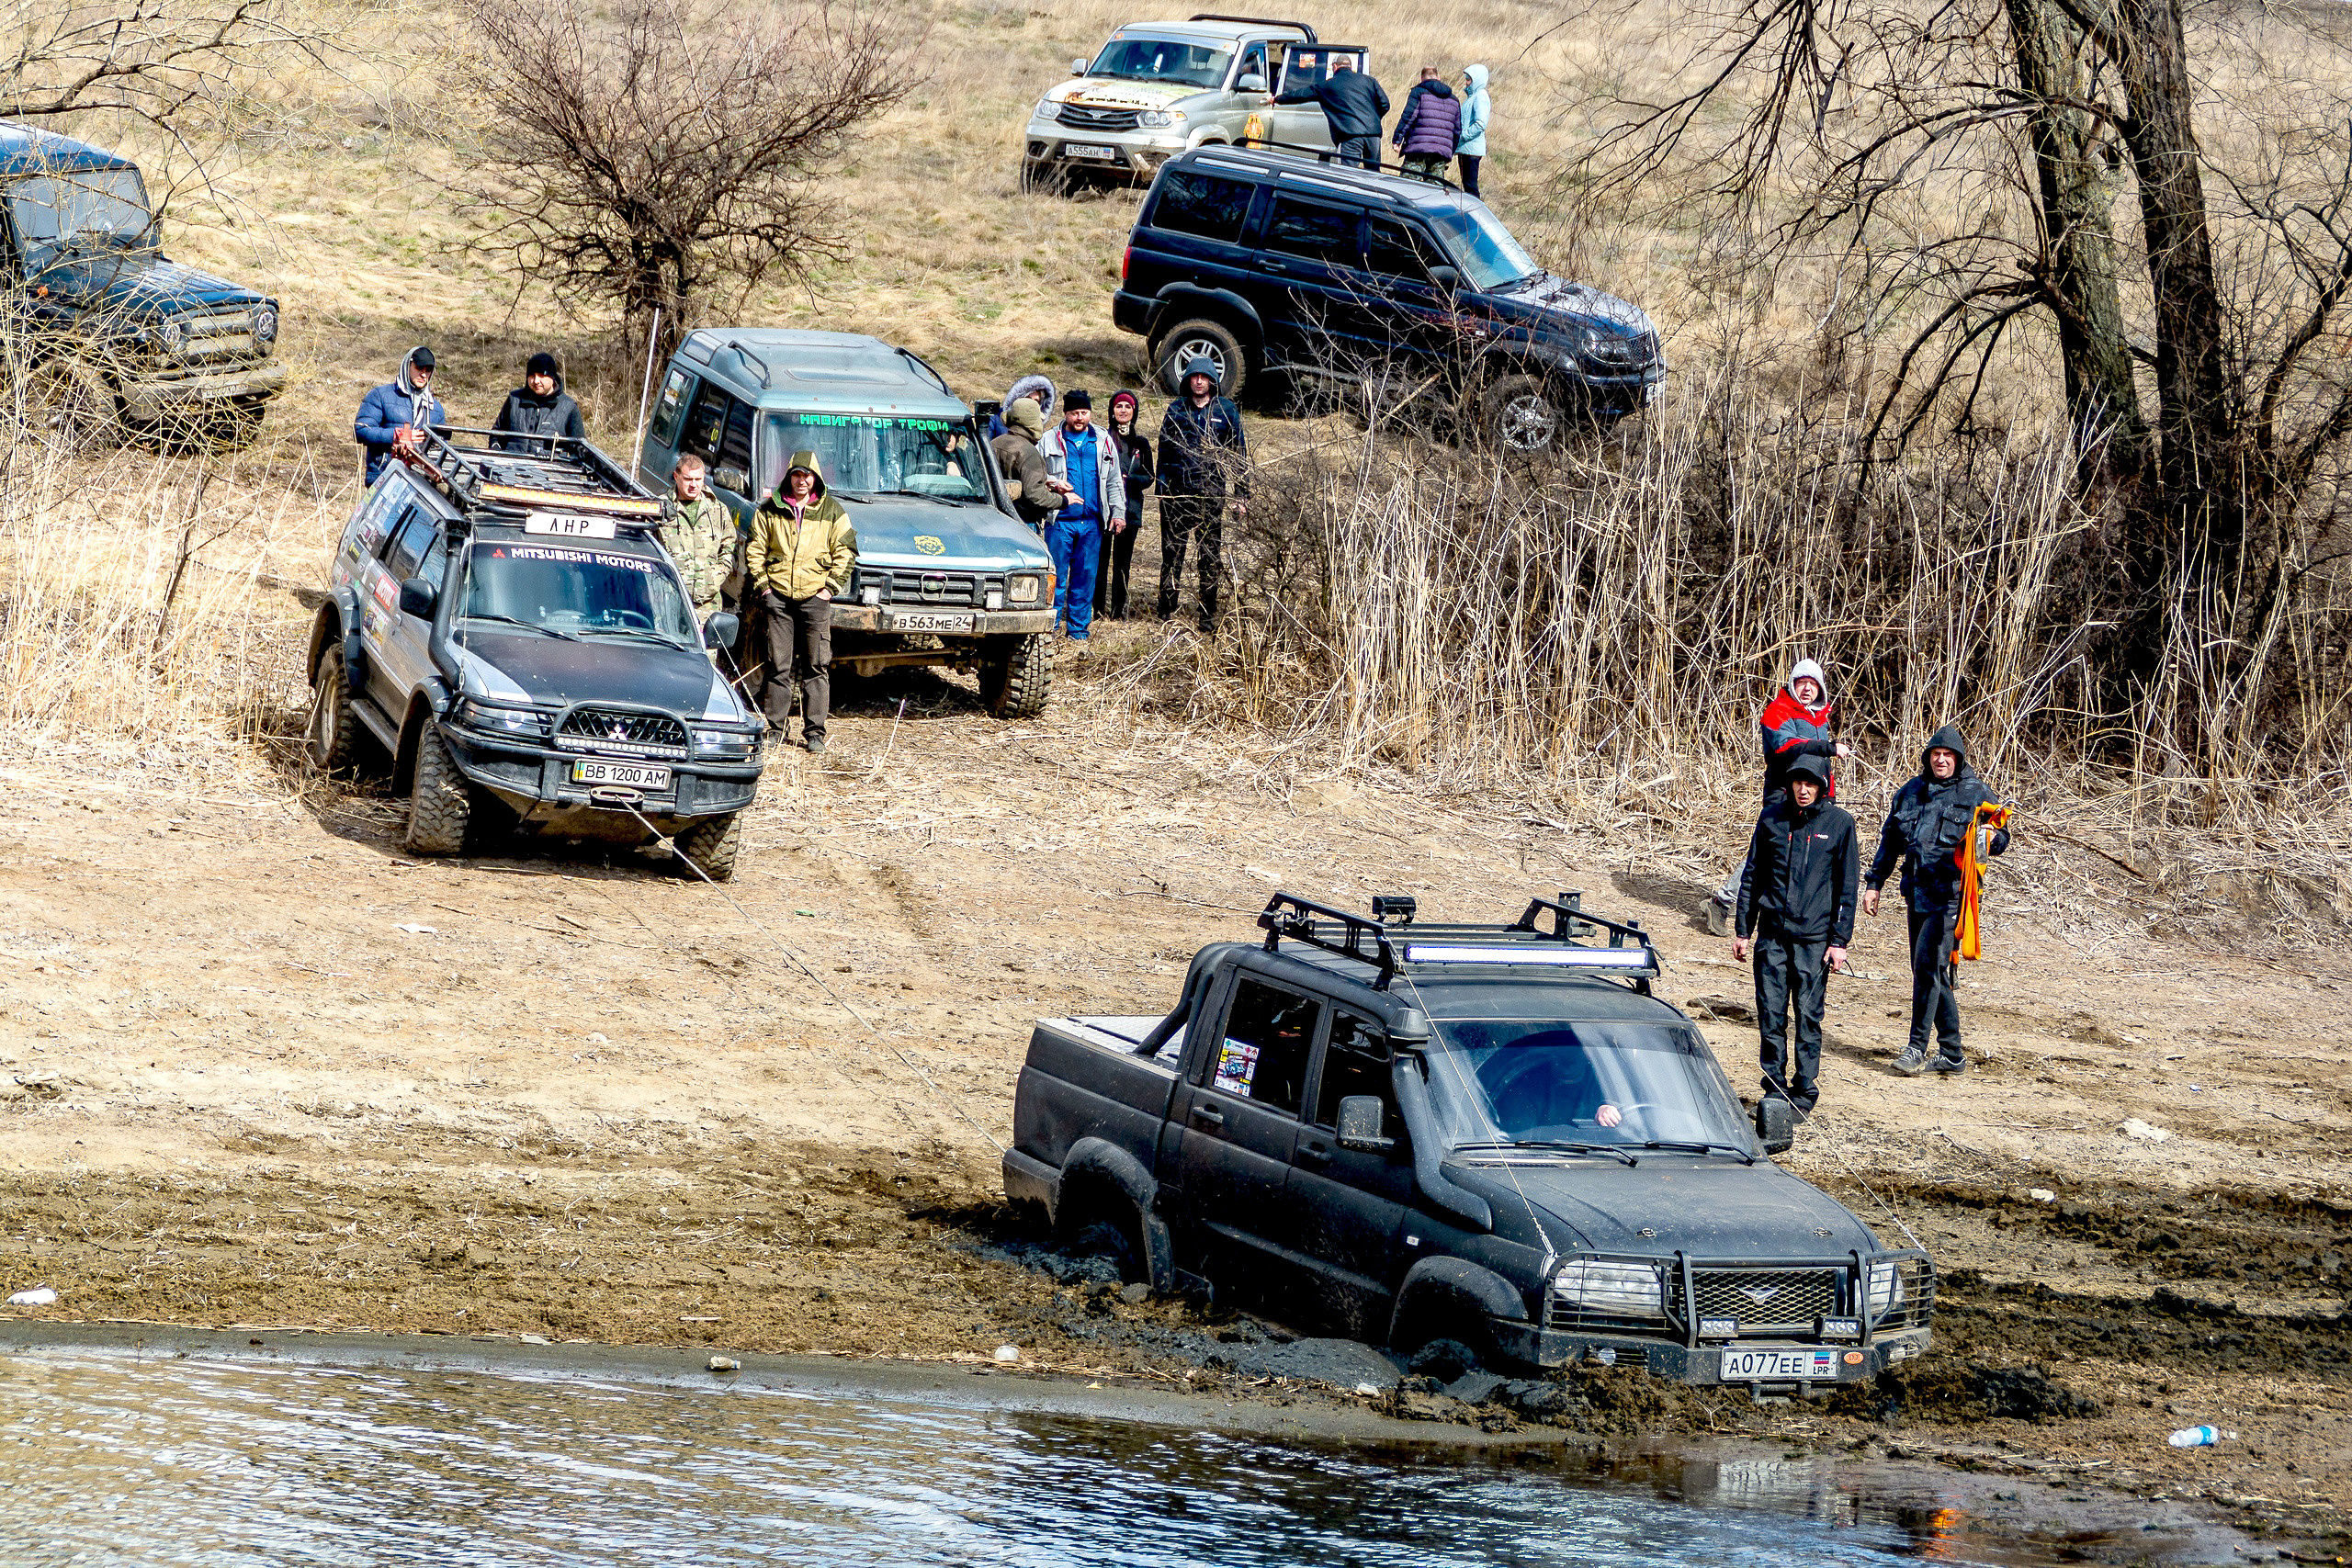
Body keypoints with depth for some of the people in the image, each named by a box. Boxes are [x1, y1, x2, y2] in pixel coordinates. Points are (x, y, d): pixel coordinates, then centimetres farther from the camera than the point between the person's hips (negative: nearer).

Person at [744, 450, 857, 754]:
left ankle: (814, 731, 0)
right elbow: (754, 549, 11)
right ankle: (775, 728, 8)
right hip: (778, 595, 1)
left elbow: (846, 552, 7)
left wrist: (831, 587, -2)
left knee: (817, 666, -3)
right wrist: (762, 585, 1)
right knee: (779, 666, 2)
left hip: (815, 596, -1)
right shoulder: (771, 510, 8)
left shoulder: (832, 512, 6)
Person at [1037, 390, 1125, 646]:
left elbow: (1114, 481, 17)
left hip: (1092, 521, 3)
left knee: (1086, 576, 6)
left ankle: (1078, 629, 13)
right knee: (1056, 575, -4)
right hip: (1060, 519, -3)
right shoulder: (1049, 441, 3)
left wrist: (1118, 512, 10)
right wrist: (1053, 484, -12)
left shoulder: (1104, 442, 12)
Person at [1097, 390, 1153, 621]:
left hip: (1130, 509, 2)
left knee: (1123, 561, 3)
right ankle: (1098, 608, 0)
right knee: (1100, 559, -5)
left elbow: (1148, 478, 10)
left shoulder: (1141, 443, 11)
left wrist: (1127, 480, -8)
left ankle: (1119, 610, 9)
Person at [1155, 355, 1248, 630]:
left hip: (1211, 493, 0)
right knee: (1172, 553, 2)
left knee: (1211, 557, 4)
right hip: (1178, 492, 0)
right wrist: (1162, 487, 4)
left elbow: (1239, 453, 9)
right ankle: (1166, 612, 10)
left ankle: (1208, 615, 11)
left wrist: (1241, 494, 4)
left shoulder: (1226, 410, 6)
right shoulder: (1176, 410, 8)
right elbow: (1164, 451, 12)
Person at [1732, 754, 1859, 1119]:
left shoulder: (1839, 824, 0)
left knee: (1808, 1017, -1)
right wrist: (1743, 930, 10)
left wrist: (1839, 941, -3)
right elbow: (1752, 877, 13)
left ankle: (1804, 1094, 7)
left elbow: (1847, 886, 1)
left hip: (1815, 938, -2)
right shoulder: (1772, 818, 6)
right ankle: (1775, 1091, 11)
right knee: (1770, 1015, 1)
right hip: (1772, 934, 2)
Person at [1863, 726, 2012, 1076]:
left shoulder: (1975, 793, 1)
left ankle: (1917, 1047, -13)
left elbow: (2001, 840, 2)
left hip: (1949, 892, -6)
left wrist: (1991, 837, -21)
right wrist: (1874, 883, 19)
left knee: (1927, 964, -16)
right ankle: (1950, 1052, 15)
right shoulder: (1911, 793, 16)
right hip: (1917, 890, 6)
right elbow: (1889, 841, 23)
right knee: (1930, 972, 8)